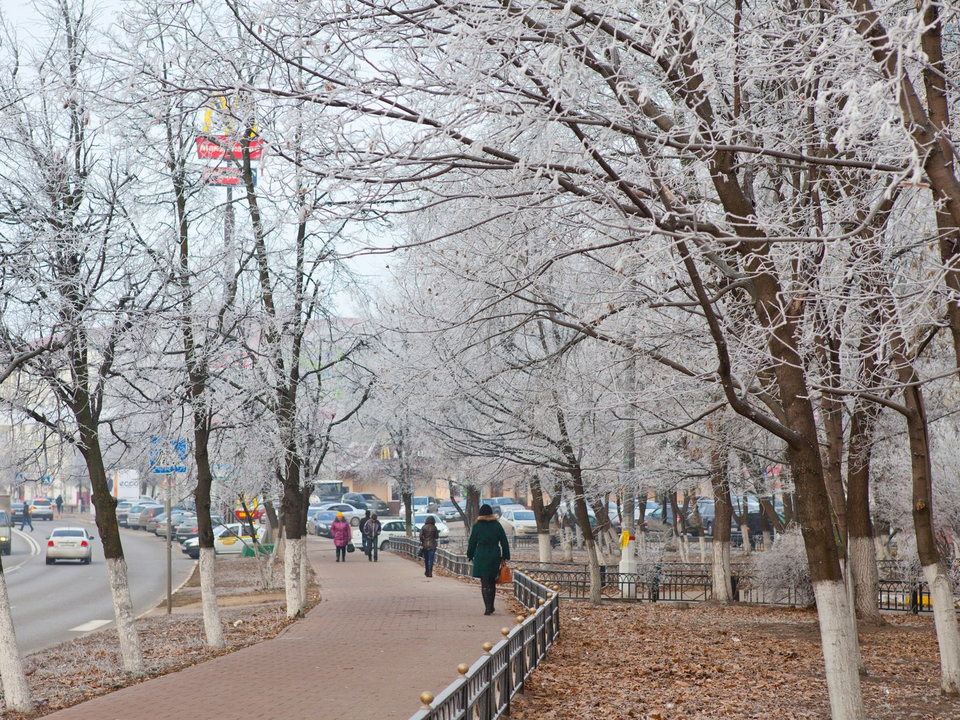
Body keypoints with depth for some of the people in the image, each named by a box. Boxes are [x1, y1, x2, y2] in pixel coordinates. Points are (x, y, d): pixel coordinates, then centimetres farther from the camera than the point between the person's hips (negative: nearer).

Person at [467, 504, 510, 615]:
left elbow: (472, 542, 1)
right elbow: (504, 542, 5)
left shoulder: (477, 526, -3)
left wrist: (470, 556, 12)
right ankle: (491, 607, 23)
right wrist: (505, 556, 11)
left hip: (481, 555, -3)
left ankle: (488, 607, -15)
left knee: (484, 583, -3)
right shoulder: (497, 525, 3)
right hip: (495, 555, 3)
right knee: (492, 582, 16)